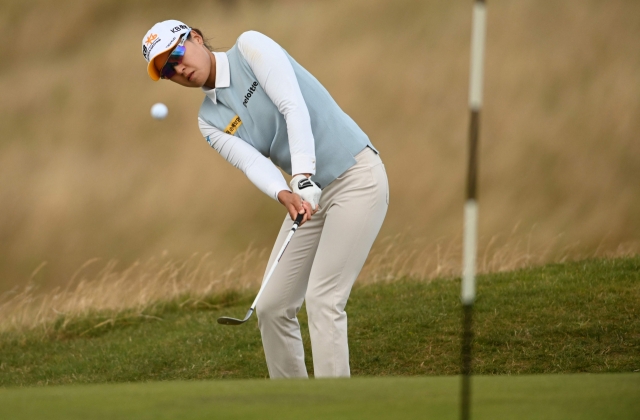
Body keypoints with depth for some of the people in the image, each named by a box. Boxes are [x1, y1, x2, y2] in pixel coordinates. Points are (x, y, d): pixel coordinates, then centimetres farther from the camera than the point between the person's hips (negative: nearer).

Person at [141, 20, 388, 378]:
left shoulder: (251, 47, -8)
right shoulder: (210, 122, 7)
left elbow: (294, 107, -20)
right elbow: (252, 162, -10)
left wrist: (303, 180, -31)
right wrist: (285, 195, -32)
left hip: (355, 176, -7)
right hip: (311, 194, 7)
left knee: (323, 300, -16)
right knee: (273, 306, 4)